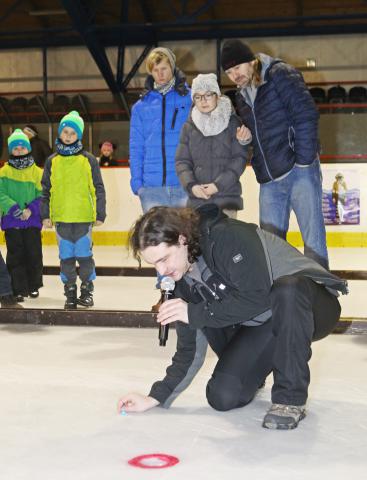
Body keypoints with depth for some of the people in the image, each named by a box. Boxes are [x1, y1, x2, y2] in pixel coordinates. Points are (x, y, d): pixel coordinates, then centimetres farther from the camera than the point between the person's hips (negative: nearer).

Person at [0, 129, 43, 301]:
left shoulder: (37, 172, 3)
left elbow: (42, 195, 0)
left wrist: (31, 209, -15)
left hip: (32, 221, 1)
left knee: (34, 254, 5)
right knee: (15, 255, 2)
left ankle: (34, 286, 23)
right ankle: (19, 290, 10)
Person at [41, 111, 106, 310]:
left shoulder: (88, 160, 1)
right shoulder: (52, 161, 8)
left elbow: (98, 189, 3)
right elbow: (46, 190, 11)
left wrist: (100, 214, 0)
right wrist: (45, 215, 6)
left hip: (84, 218, -2)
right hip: (61, 218, 2)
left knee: (84, 255, 1)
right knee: (66, 256, 6)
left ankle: (87, 289, 17)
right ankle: (70, 292, 17)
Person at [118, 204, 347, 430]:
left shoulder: (228, 236, -25)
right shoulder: (183, 280, -2)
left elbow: (255, 297, -34)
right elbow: (190, 349, 2)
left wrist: (195, 313, -26)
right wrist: (157, 397, -4)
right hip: (260, 325, 6)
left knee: (287, 289, -41)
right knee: (222, 397, -12)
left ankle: (291, 398, -25)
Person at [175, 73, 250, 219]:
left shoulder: (232, 123, 3)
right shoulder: (189, 126, 9)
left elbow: (239, 159, -3)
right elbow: (182, 161, 7)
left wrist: (219, 185, -12)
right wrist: (191, 185, -10)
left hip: (227, 197, -2)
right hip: (197, 199, 2)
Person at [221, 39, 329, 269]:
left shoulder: (281, 74, -6)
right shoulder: (242, 96, 17)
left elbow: (306, 114, -14)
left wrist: (304, 160, -16)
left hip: (298, 172, -7)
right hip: (269, 180, 7)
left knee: (313, 238, -5)